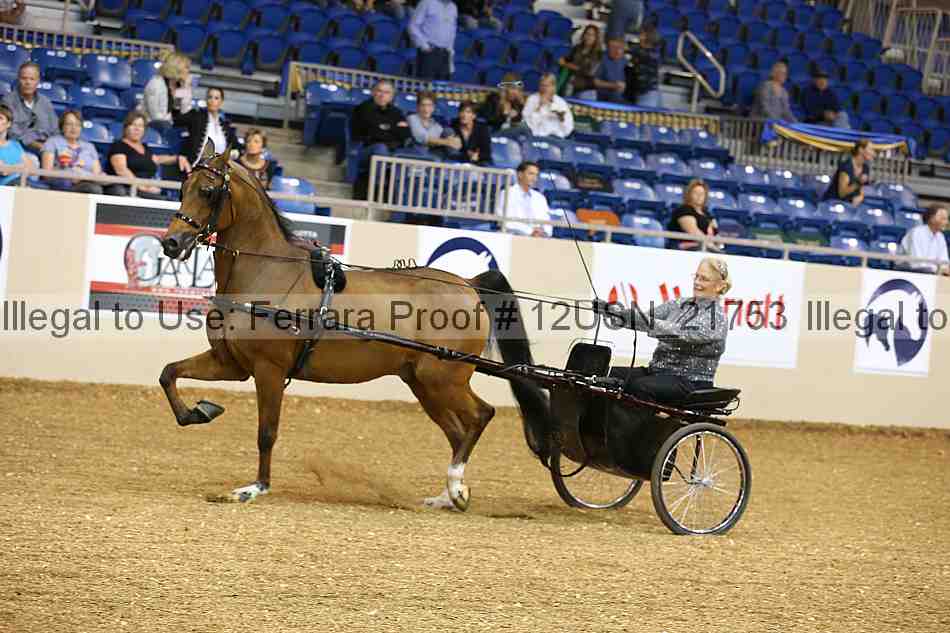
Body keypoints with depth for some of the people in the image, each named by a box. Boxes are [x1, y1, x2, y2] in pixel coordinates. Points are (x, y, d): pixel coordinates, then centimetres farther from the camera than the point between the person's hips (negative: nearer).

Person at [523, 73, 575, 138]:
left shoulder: (561, 103, 7)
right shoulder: (532, 99, 2)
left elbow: (568, 129, 6)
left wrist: (562, 118, -12)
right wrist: (540, 106, -11)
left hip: (557, 138, 2)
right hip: (539, 137, -2)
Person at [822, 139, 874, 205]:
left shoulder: (865, 168, 4)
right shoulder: (846, 165, -17)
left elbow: (861, 193, 9)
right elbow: (842, 193, -20)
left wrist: (859, 198, -13)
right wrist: (858, 183, -31)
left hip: (848, 204, 7)